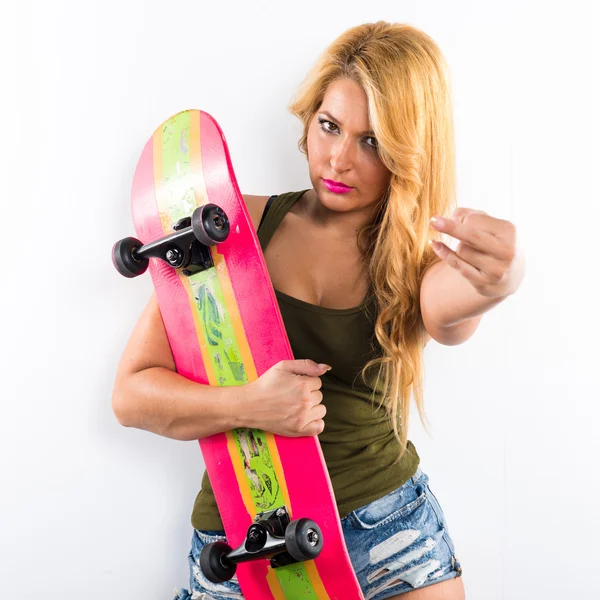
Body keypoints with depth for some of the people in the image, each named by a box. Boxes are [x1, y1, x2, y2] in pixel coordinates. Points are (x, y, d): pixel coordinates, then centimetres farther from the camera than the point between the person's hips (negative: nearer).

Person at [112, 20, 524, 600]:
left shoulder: (415, 255, -3)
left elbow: (446, 314, -29)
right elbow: (132, 392, -8)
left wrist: (497, 278, -52)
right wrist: (248, 405, -26)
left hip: (390, 526, 1)